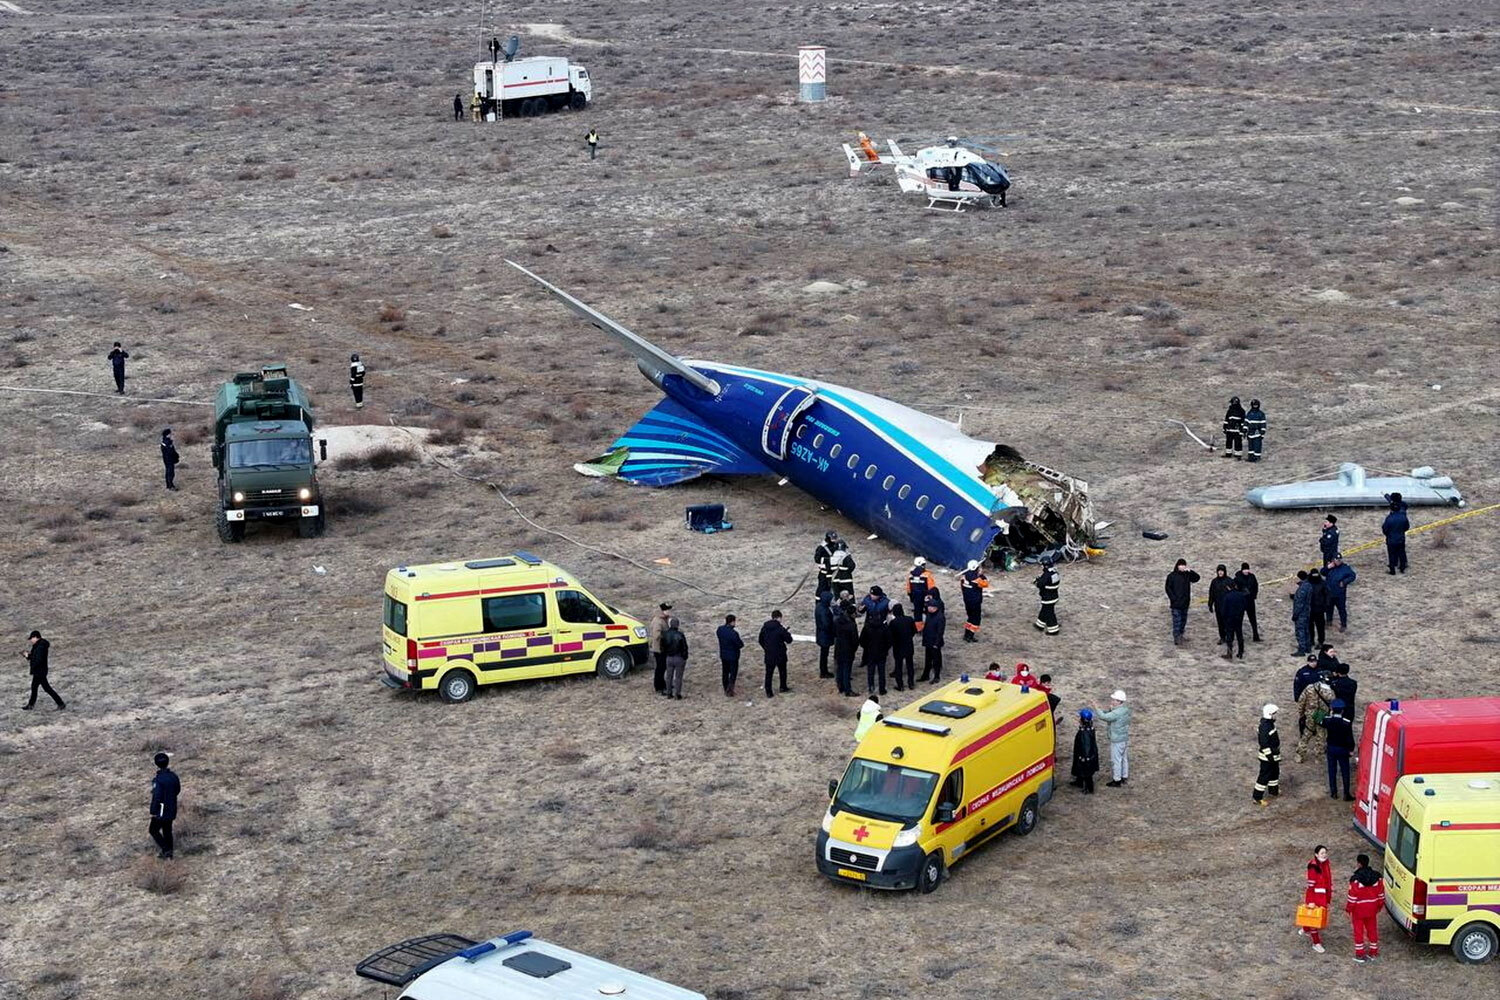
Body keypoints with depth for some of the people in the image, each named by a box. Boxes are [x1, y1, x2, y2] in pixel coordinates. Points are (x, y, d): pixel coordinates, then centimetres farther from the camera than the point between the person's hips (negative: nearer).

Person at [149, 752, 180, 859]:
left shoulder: (158, 780, -24)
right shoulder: (173, 776, -2)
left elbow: (156, 797, -25)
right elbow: (177, 790, 12)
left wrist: (153, 812, -15)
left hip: (161, 811, -7)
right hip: (171, 810, 7)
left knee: (154, 830, 12)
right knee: (167, 830, 18)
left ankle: (165, 850, 0)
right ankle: (168, 854, 25)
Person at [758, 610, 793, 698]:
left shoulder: (764, 628, -2)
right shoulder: (780, 628, -17)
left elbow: (760, 640, 8)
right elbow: (789, 640, -12)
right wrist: (788, 634, 7)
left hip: (769, 655, 3)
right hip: (780, 655, -3)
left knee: (769, 673, 8)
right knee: (782, 671, 20)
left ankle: (768, 692, 6)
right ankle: (783, 688, 32)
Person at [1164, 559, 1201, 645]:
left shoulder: (1187, 575, 8)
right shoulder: (1172, 576, -5)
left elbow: (1197, 578, 3)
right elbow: (1168, 588, -5)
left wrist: (1190, 571, -10)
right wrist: (1173, 598, -12)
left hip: (1185, 602, 5)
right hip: (1176, 603, -5)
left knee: (1183, 620, 13)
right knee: (1177, 620, -9)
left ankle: (1180, 635, 24)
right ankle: (1176, 638, -10)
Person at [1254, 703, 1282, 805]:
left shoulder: (1270, 724, 5)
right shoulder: (1265, 727, -28)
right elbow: (1264, 744, -27)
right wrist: (1270, 757, -23)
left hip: (1274, 755, 10)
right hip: (1267, 757, -10)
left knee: (1275, 772, 26)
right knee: (1264, 776, -4)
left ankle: (1274, 790, 46)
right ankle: (1257, 797, 3)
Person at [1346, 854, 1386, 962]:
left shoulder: (1356, 879, -22)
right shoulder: (1377, 877, -7)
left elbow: (1352, 896, -18)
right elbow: (1381, 893, 2)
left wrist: (1349, 910, -6)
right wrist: (1379, 906, 17)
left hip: (1358, 909, -4)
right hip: (1371, 908, 5)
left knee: (1358, 931, 9)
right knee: (1372, 929, 19)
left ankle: (1359, 955, 16)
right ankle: (1373, 953, 28)